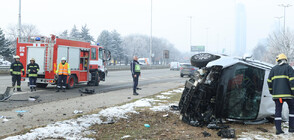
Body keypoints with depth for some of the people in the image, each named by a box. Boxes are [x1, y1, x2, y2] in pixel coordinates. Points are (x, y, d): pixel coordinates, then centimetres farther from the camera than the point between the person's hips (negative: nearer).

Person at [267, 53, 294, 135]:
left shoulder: (274, 69, 11)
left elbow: (269, 81, 10)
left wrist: (271, 91, 23)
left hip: (277, 94, 3)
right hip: (287, 93, -3)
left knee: (278, 110, 5)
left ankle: (278, 129, 0)